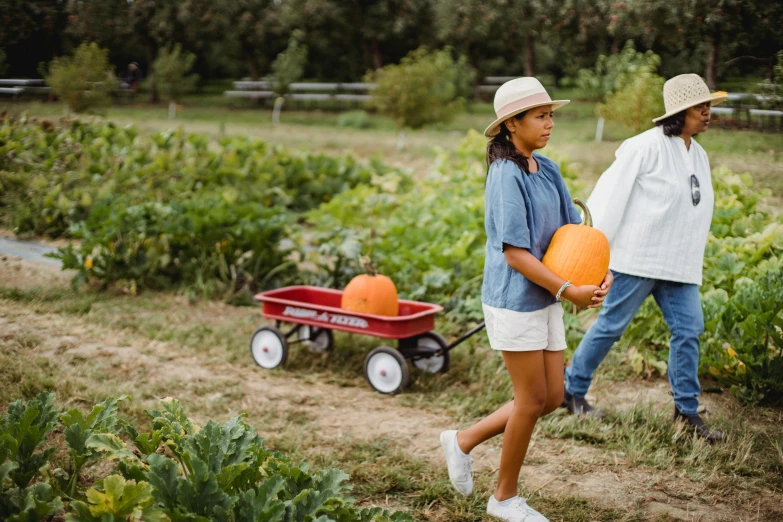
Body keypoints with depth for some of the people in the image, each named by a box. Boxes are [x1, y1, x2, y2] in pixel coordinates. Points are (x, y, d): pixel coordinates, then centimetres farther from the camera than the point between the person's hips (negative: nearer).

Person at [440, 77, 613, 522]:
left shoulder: (547, 170, 8)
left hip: (545, 299, 8)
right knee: (533, 400, 2)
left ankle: (464, 442, 28)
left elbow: (574, 228, 10)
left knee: (553, 398, 12)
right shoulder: (507, 175, -17)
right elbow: (515, 253, -21)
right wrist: (567, 291, -20)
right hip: (515, 301, -8)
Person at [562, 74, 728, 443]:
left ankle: (686, 410, 14)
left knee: (688, 330, 3)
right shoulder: (647, 147, -12)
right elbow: (611, 195, -13)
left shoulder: (699, 156, 13)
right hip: (638, 258, -7)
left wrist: (690, 262, 16)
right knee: (612, 324, 1)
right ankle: (573, 390, 18)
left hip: (679, 263, 8)